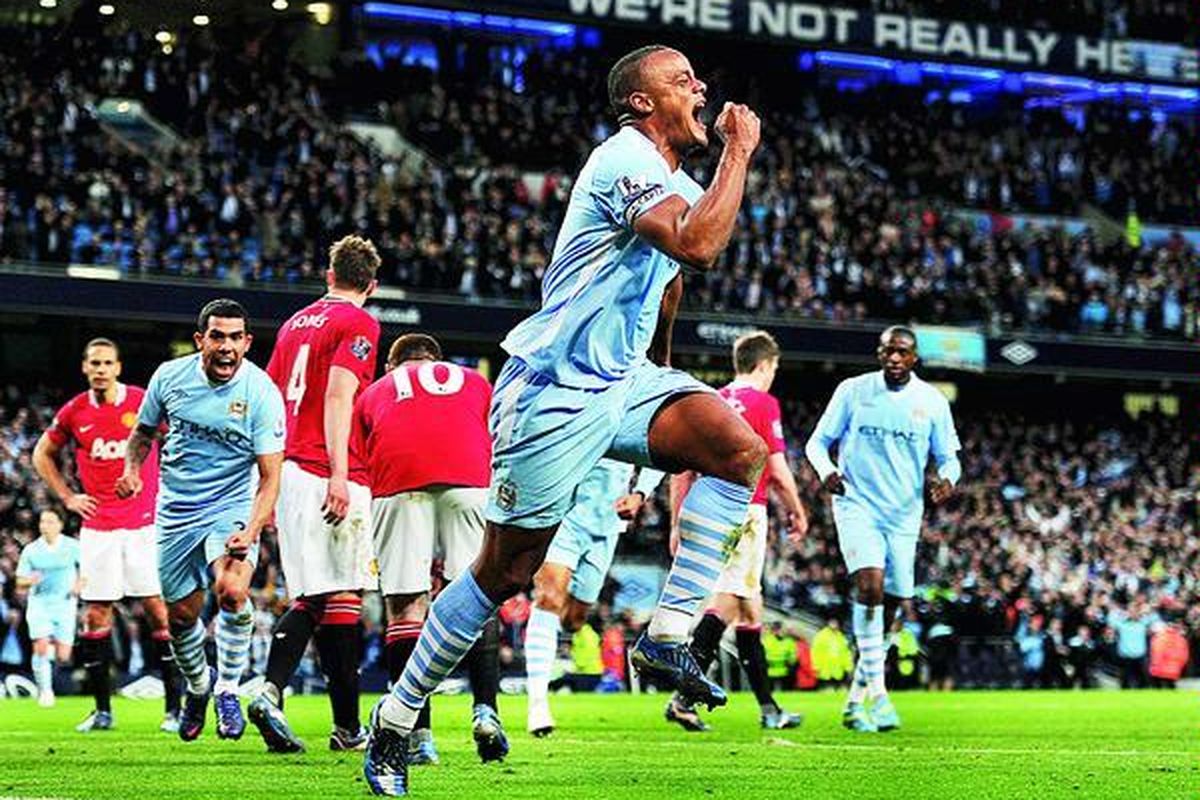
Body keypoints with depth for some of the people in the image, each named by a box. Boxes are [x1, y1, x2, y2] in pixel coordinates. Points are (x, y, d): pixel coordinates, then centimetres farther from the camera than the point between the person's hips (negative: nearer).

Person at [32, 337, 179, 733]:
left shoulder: (144, 402, -4)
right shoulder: (74, 412, 4)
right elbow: (43, 454, 20)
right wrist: (67, 496, 10)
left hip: (145, 522, -3)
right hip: (97, 527, 3)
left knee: (158, 610, -6)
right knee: (95, 616, 1)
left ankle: (174, 707, -1)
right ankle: (102, 710, 11)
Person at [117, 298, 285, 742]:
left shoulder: (262, 393, -16)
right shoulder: (170, 376, -6)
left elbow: (270, 476, -17)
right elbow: (144, 430, 12)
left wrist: (251, 531, -32)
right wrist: (132, 468, -9)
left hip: (232, 508, -3)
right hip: (176, 511, 3)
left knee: (231, 590, -28)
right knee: (182, 615, 9)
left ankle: (227, 689, -6)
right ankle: (197, 686, 40)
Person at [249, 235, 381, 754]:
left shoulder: (296, 322, 19)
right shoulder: (358, 324, -3)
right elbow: (338, 397, -15)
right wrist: (339, 475, -21)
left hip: (288, 471, 7)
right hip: (327, 474, -7)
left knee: (310, 599, 10)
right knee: (343, 598, -3)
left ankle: (271, 692, -10)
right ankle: (347, 727, 0)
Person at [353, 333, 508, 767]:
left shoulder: (373, 393, 32)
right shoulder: (474, 382, 34)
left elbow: (359, 470, 23)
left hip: (398, 478, 0)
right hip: (469, 475, 1)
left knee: (405, 607, 2)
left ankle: (417, 735, -1)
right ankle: (485, 709, -6)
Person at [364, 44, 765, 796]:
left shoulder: (673, 181, 15)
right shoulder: (625, 159, -15)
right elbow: (697, 245, -31)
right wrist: (740, 150, -21)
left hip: (621, 382, 8)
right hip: (557, 390, -8)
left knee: (741, 447, -16)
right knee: (506, 569, -2)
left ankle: (667, 637, -12)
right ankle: (397, 718, 14)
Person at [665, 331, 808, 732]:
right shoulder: (763, 403, -3)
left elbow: (682, 470, 14)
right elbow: (778, 472, -5)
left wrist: (678, 522, 18)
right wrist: (798, 513, 9)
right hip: (744, 511, -7)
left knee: (749, 605, 15)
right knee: (727, 602, -12)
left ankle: (768, 708, 21)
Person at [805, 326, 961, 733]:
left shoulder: (933, 402, 3)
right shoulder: (852, 391, 0)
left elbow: (948, 457, 8)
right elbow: (818, 441, 5)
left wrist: (946, 479, -15)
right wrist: (826, 470, -17)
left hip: (904, 515, 3)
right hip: (857, 505, -3)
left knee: (887, 607, 7)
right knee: (870, 584, -25)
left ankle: (857, 698, 24)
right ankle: (877, 693, -23)